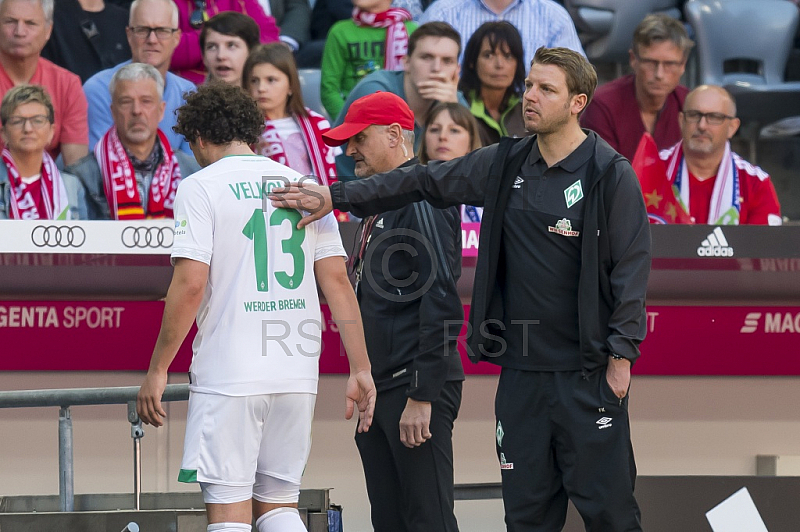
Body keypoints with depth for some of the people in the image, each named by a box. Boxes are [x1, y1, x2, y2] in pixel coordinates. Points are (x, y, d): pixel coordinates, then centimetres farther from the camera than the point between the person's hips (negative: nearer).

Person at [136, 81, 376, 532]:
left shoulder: (201, 188, -2)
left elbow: (190, 283, -11)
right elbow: (338, 282, 7)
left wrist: (157, 371, -6)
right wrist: (360, 369, 7)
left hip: (229, 373, -5)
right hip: (299, 374, 5)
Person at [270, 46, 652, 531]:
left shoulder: (612, 175, -7)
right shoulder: (505, 164, 9)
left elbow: (631, 266, -8)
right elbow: (425, 182, 14)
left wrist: (621, 354, -12)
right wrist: (337, 196, 6)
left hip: (588, 373, -6)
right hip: (521, 368, 6)